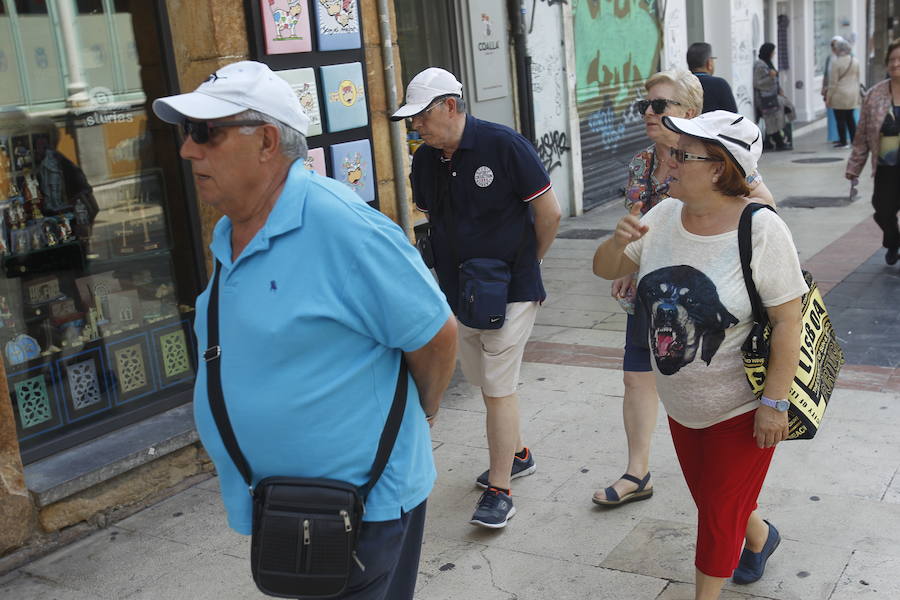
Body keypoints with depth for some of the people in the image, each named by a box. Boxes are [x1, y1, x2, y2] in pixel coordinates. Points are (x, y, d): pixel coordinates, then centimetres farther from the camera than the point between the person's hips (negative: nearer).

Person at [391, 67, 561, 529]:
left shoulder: (504, 145, -15)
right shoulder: (424, 160, 4)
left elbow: (549, 213, -9)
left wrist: (525, 264, 3)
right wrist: (447, 270, 9)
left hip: (510, 291, -6)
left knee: (498, 388, -5)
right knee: (485, 383, 16)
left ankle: (499, 491, 3)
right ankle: (517, 455, 38)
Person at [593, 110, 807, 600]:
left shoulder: (761, 230, -22)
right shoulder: (664, 216, -5)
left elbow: (787, 322, -20)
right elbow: (605, 269, 4)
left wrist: (774, 403, -19)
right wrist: (618, 242, -18)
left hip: (740, 408, -6)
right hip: (681, 404, 6)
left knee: (720, 511, 9)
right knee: (709, 498, 26)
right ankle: (759, 535, 56)